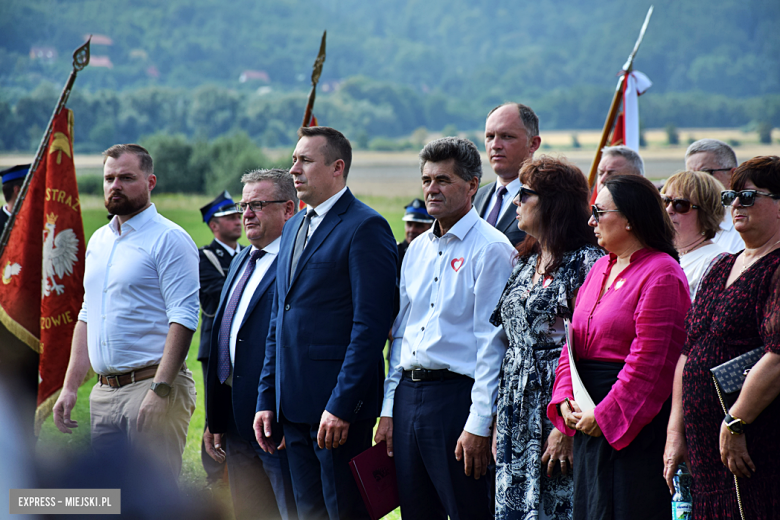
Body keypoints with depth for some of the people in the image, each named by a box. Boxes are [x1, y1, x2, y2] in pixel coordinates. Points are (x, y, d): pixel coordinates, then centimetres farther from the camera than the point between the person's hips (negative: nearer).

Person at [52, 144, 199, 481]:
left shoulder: (168, 239, -7)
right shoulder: (98, 241, 18)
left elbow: (184, 318, -15)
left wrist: (160, 390, -23)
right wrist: (70, 386, 16)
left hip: (151, 387, -8)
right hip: (104, 394, 8)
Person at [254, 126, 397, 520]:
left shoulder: (365, 228, -10)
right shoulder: (294, 227, 17)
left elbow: (371, 325, -16)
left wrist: (340, 405, -20)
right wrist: (267, 399, 14)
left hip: (339, 405, -8)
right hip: (294, 405, 8)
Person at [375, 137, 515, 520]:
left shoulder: (491, 249, -8)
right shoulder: (417, 249, 16)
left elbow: (492, 343, -12)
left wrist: (479, 424, -16)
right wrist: (389, 409, 13)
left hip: (457, 395, -7)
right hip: (408, 393, 7)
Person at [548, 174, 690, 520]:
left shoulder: (662, 274, -12)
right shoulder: (600, 269, 15)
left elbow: (648, 362, -17)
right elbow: (574, 343, 17)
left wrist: (604, 414, -16)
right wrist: (565, 400, 2)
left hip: (636, 424, -8)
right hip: (589, 423, 8)